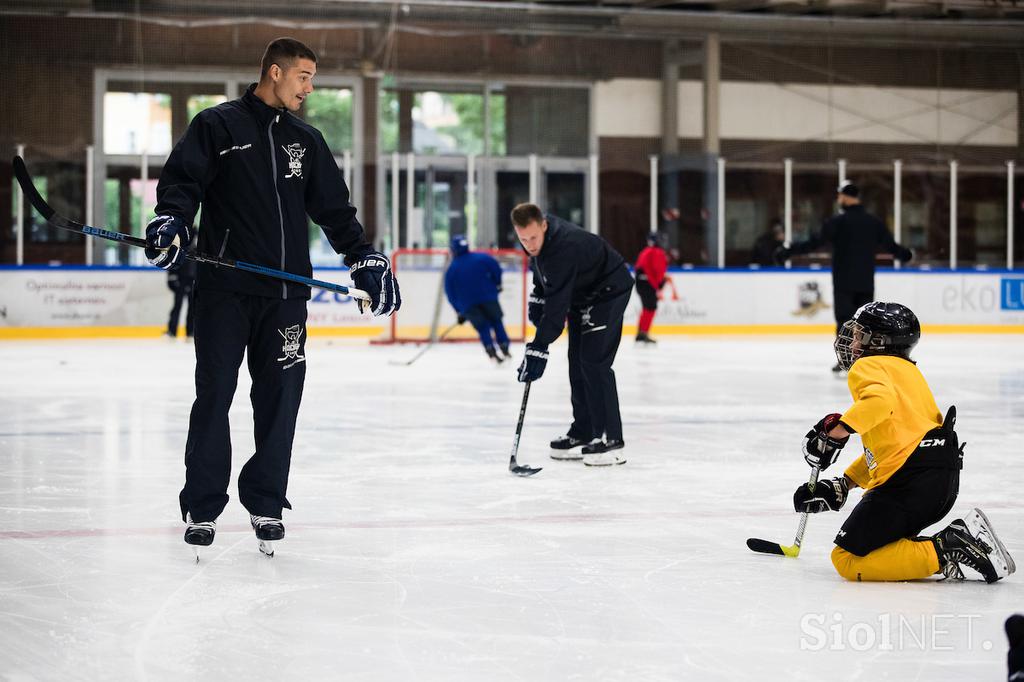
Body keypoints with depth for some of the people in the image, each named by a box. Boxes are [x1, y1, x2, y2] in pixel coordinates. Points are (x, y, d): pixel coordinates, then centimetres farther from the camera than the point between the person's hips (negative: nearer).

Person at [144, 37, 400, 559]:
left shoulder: (307, 140, 17)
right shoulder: (217, 125, 3)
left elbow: (334, 208, 17)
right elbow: (181, 181, -3)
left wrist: (362, 257, 7)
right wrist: (172, 220, -23)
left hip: (286, 291, 4)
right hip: (224, 287, -4)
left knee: (280, 397, 2)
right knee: (214, 395, -2)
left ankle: (265, 502, 12)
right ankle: (201, 509, 5)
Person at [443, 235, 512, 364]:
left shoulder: (451, 270, 10)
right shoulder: (481, 258, 6)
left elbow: (450, 293, 10)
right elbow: (496, 268, -3)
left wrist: (459, 312, 17)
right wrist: (497, 285, 15)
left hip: (468, 305, 0)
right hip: (488, 298, 0)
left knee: (483, 327, 8)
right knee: (496, 322, 15)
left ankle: (492, 352, -9)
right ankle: (505, 350, 9)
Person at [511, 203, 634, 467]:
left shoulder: (564, 248, -37)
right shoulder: (536, 236, -10)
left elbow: (557, 305, -39)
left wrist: (539, 348, -39)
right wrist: (537, 297, 5)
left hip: (609, 290, -9)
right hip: (581, 294, 9)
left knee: (594, 360, -18)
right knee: (577, 362, 9)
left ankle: (610, 438, -18)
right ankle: (583, 433, 16)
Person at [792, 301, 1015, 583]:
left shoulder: (868, 366, 0)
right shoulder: (909, 370, 29)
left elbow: (881, 400, -26)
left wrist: (836, 430, -23)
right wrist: (842, 485, 24)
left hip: (910, 480, -9)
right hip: (945, 479, 9)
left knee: (847, 559, -6)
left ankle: (944, 551, -17)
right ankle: (951, 543, 1)